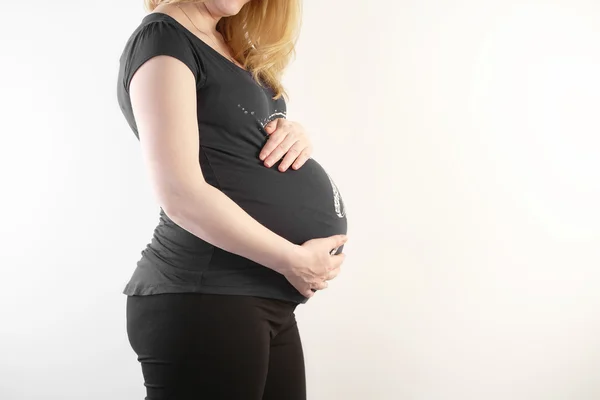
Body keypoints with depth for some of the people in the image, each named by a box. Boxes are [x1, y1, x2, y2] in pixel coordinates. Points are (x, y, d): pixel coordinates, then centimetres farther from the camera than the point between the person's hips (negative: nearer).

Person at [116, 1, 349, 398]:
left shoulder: (234, 47, 15)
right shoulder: (163, 37, -10)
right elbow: (182, 195, -19)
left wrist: (295, 133, 2)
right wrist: (294, 259, -13)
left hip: (266, 301, 9)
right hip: (203, 297, -8)